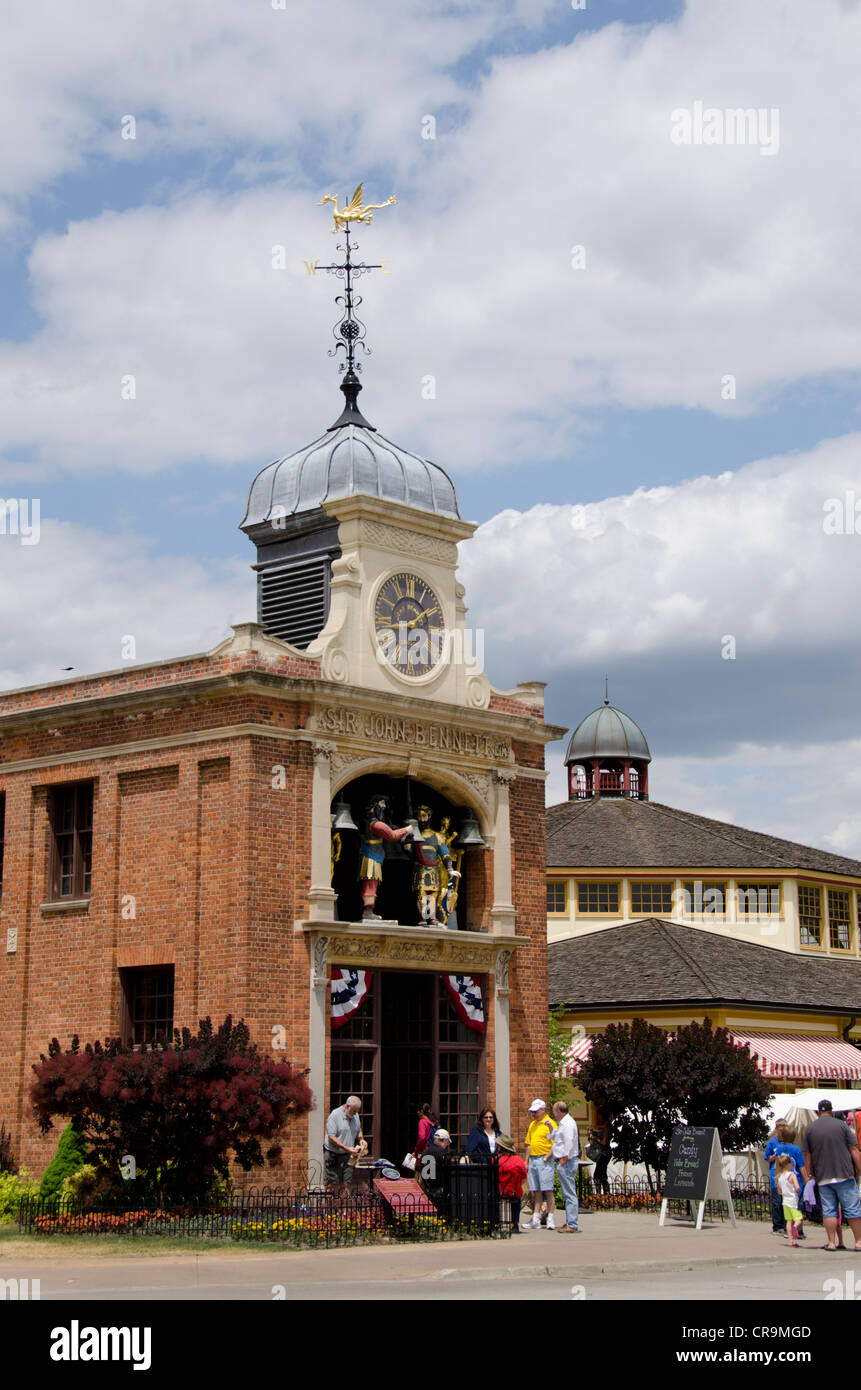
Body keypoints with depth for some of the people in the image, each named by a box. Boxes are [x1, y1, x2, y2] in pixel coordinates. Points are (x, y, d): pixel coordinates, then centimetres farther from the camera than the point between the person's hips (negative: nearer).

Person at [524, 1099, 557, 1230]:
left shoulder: (550, 1123, -6)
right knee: (536, 1191, 7)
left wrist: (547, 1158, -16)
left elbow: (555, 1144, -12)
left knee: (548, 1190, -6)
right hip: (533, 1159, 7)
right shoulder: (532, 1125, 18)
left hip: (545, 1161, -7)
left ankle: (550, 1219, -4)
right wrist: (527, 1162, 18)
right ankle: (536, 1219, 8)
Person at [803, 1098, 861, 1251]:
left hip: (823, 1177, 2)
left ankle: (831, 1243, 1)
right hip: (845, 1175, -2)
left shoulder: (810, 1129, 6)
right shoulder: (841, 1125, 0)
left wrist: (810, 1175, 16)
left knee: (829, 1211, 5)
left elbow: (807, 1156, 8)